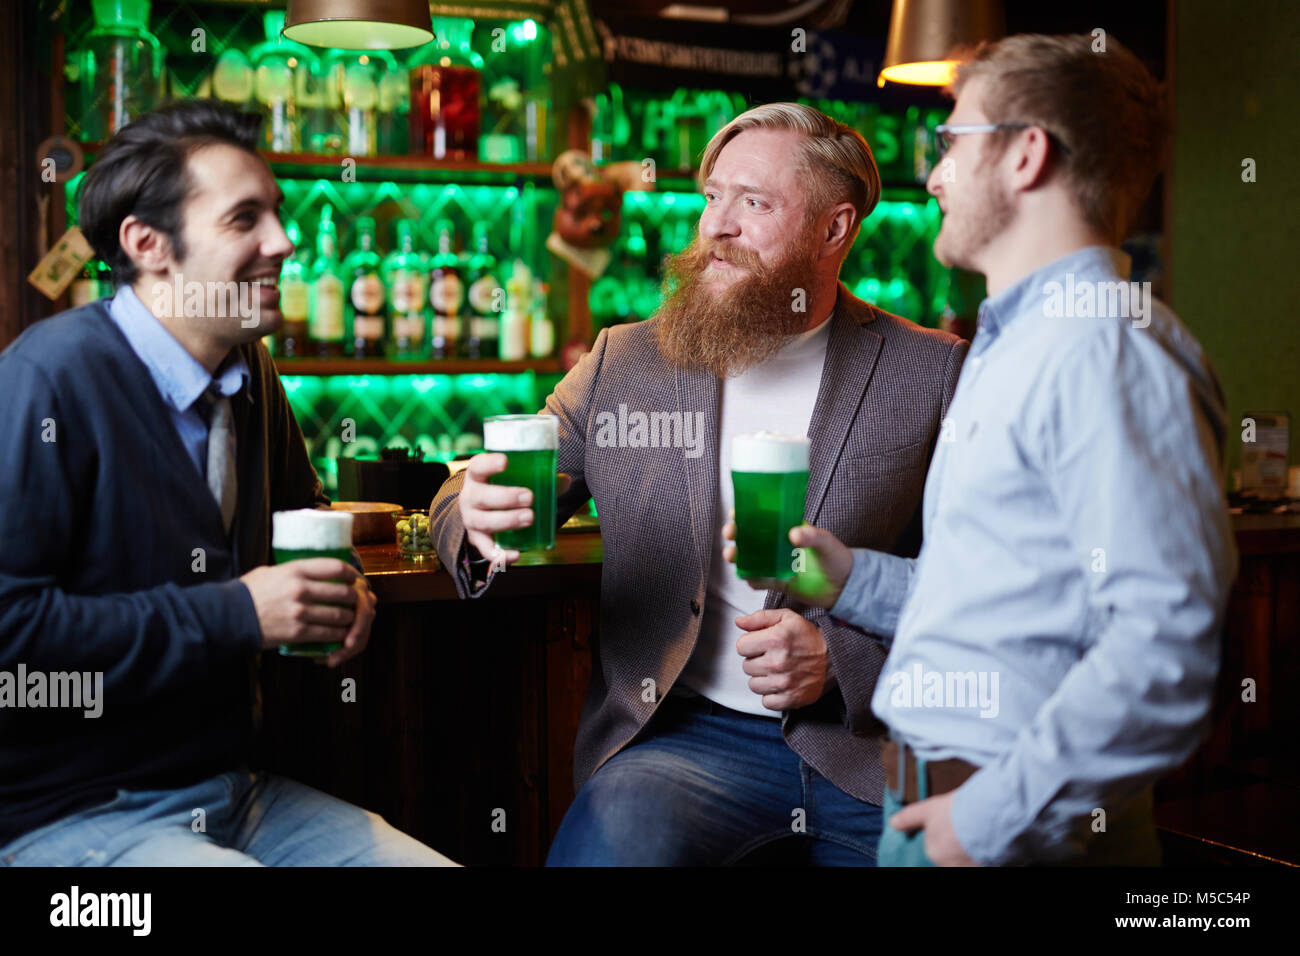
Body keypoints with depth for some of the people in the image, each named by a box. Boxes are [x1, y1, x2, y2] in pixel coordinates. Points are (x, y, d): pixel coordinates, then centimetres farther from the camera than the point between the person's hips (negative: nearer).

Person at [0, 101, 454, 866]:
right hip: (68, 820, -7)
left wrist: (337, 584, 4)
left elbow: (301, 511, 27)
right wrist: (233, 615, -21)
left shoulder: (250, 374, 8)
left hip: (232, 793, 8)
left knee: (440, 858, -4)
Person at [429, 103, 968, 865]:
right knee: (613, 834, -30)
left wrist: (842, 658, -14)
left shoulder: (935, 373, 4)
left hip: (874, 745, 0)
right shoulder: (624, 363, 10)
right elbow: (465, 503, 12)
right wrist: (478, 519, -12)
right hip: (688, 736, 0)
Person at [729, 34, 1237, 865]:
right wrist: (856, 581, 10)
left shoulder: (1110, 348, -17)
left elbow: (1171, 637, -27)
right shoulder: (1011, 350, 17)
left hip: (1022, 832, -9)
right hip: (925, 801, 9)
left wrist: (998, 817, -23)